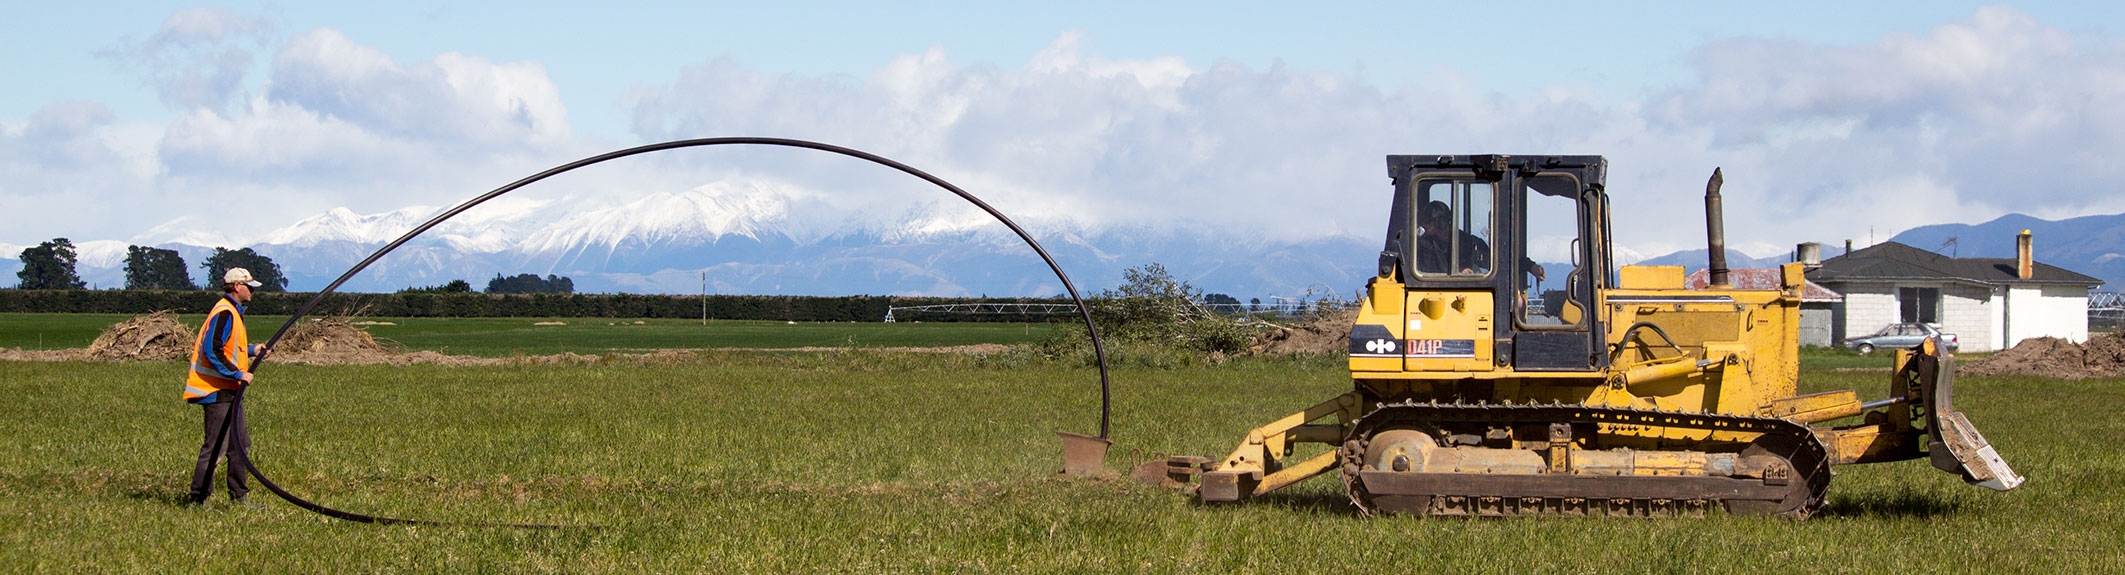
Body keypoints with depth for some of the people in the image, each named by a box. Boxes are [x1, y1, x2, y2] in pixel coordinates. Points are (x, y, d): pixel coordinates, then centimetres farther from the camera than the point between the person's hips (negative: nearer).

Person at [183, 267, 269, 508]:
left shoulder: (232, 312, 16)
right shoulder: (224, 313, -16)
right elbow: (212, 352, -23)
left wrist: (250, 350, 16)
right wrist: (238, 374, -21)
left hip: (229, 391, 11)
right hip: (218, 392, -11)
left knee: (240, 444, 13)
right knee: (215, 446, -8)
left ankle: (238, 497, 19)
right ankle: (198, 499, -4)